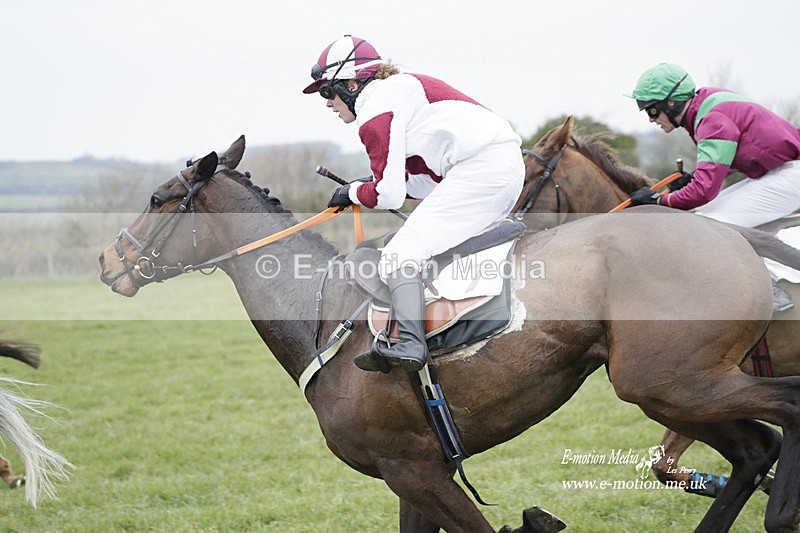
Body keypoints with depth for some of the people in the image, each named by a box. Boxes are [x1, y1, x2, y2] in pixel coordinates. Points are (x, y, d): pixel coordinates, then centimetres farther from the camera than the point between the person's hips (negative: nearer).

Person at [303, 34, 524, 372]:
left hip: (480, 165, -11)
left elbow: (389, 195, -7)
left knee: (401, 254, -12)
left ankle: (409, 347, -26)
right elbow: (434, 180, 25)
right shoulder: (398, 90, 26)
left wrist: (354, 192, 12)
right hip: (508, 163, 11)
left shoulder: (375, 110, -4)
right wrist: (380, 181, 18)